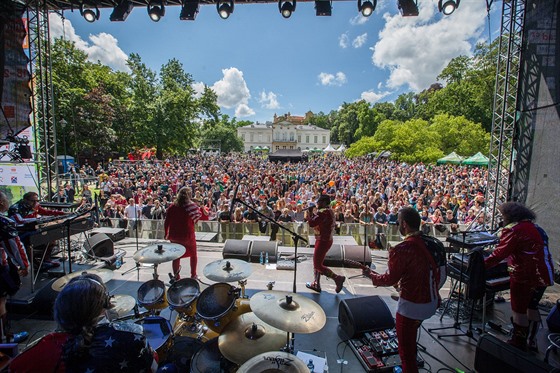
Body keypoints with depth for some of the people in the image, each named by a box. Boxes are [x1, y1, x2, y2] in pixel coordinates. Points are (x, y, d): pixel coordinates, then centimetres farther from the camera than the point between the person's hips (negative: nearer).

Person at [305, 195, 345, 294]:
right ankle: (316, 284, 28)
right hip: (327, 239, 10)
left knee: (318, 265, -2)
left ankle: (337, 278, -2)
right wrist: (313, 213, 6)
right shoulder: (329, 211, 10)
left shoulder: (323, 212, -22)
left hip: (323, 241, -10)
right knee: (317, 263, 19)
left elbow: (311, 223, -25)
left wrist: (310, 212, -12)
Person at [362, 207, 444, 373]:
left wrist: (371, 274, 0)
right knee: (410, 339, 34)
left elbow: (390, 279, -17)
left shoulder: (403, 249, -25)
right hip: (432, 301, 9)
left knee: (405, 350, 10)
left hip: (412, 305, -9)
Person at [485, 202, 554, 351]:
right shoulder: (535, 227, 11)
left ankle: (518, 344, 18)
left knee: (519, 311, 6)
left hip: (525, 277, -8)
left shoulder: (513, 230, -16)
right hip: (543, 275, 9)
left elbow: (499, 254, -20)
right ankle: (531, 341, 32)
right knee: (532, 307, 21)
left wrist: (481, 265, -13)